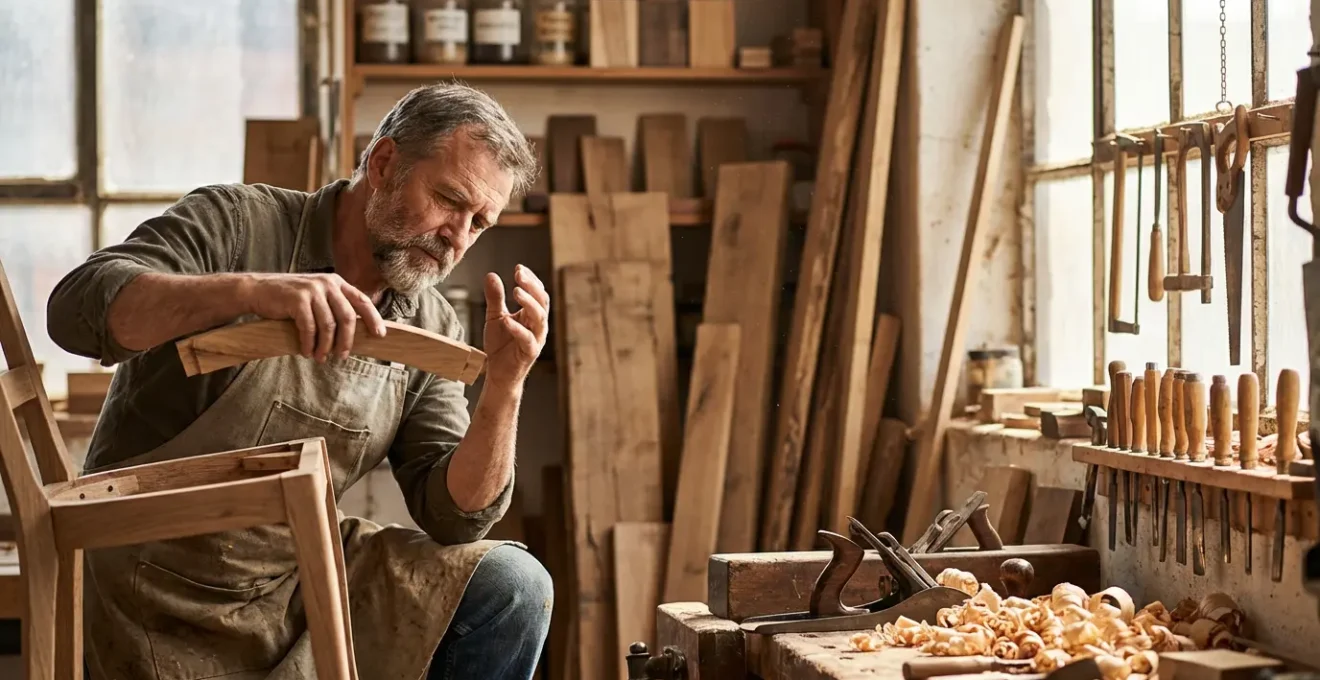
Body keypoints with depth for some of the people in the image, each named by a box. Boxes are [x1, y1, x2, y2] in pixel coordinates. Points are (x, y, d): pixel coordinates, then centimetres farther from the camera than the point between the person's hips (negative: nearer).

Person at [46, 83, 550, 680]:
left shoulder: (431, 332, 4)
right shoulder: (237, 225, -10)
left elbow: (453, 514, -1)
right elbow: (78, 309, -27)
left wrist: (503, 387, -17)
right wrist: (248, 290, -42)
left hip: (302, 578, 5)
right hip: (159, 608, -4)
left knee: (511, 589, -12)